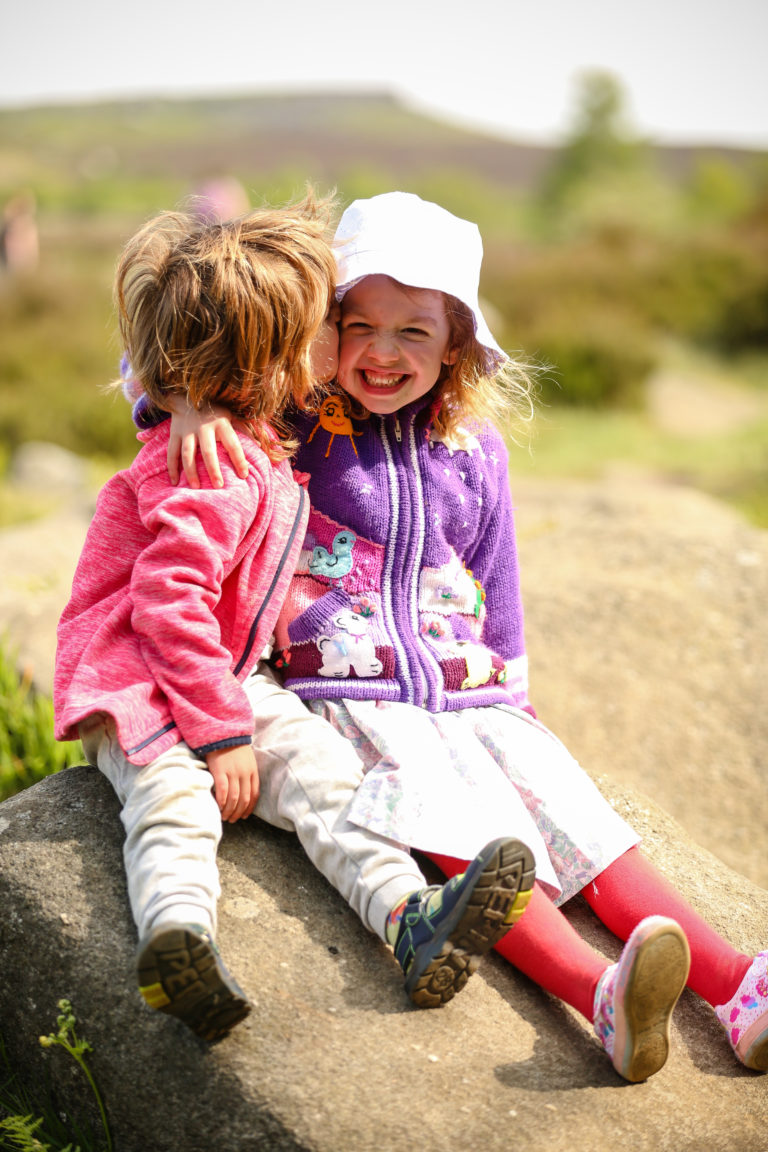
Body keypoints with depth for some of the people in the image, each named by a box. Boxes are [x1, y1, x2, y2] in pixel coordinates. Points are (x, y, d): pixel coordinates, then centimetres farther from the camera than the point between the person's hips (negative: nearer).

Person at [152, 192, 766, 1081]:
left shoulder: (475, 450, 12)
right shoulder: (296, 427, 2)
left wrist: (511, 690, 19)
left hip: (468, 694, 4)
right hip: (351, 695, -4)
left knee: (577, 816, -17)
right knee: (475, 839, -29)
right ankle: (601, 996, -48)